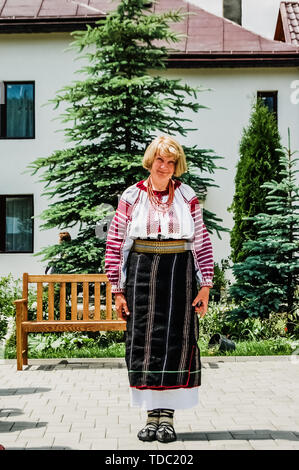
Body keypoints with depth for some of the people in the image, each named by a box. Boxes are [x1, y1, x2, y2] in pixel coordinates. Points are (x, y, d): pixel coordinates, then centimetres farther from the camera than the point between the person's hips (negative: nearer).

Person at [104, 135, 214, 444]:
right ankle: (152, 414, 11)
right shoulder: (131, 197, 5)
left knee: (176, 343, -1)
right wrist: (117, 290, 0)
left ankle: (167, 415, 8)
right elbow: (115, 243, 4)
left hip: (179, 273, 0)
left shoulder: (187, 197, 8)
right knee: (144, 343, 1)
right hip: (141, 273, 0)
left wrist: (205, 285, 1)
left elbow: (202, 243, 8)